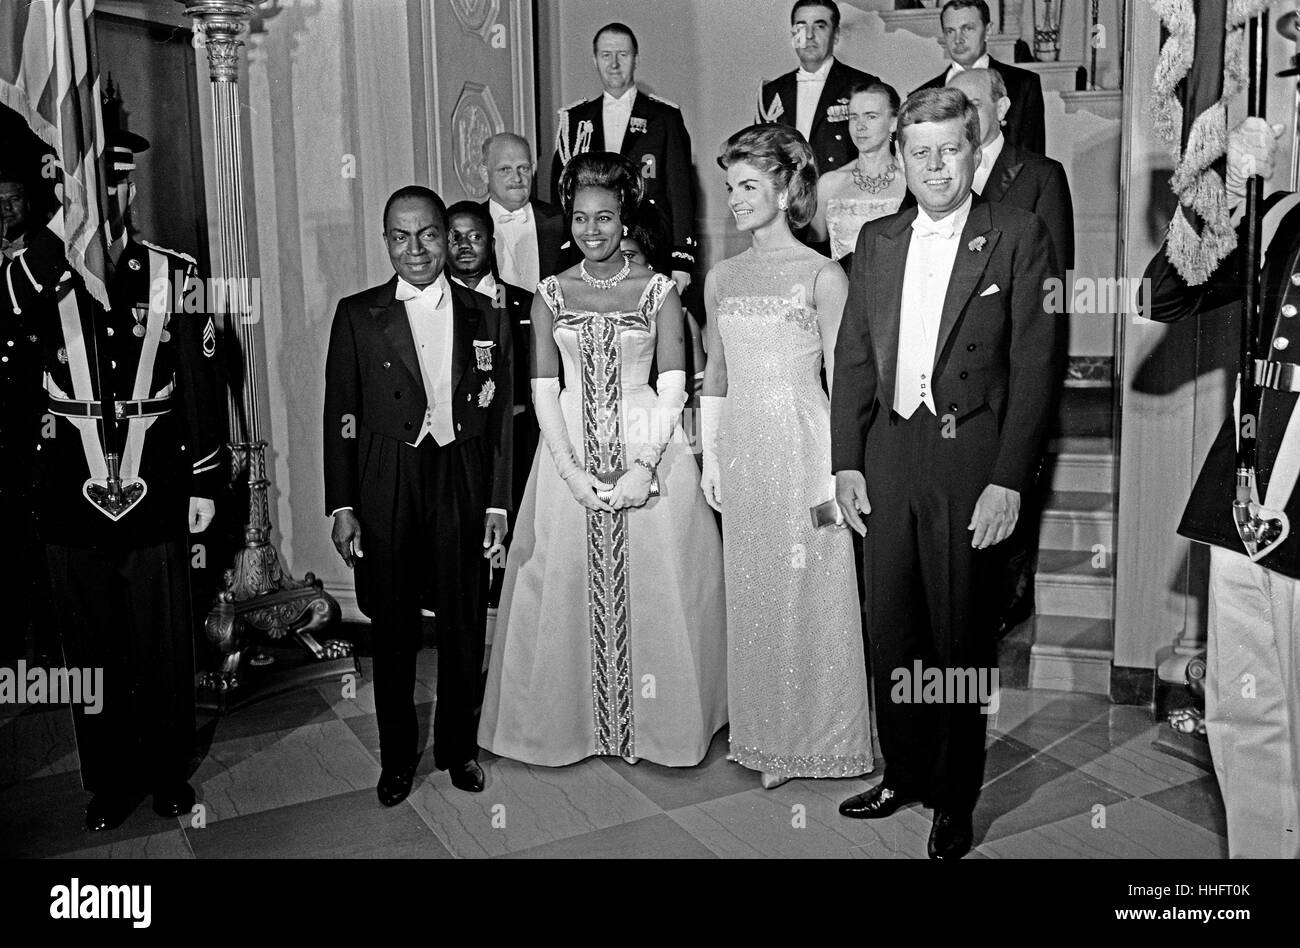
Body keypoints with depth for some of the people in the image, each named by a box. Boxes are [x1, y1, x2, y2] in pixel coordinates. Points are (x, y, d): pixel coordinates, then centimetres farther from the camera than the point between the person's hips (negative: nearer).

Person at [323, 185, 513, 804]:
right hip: (386, 493, -1)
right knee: (392, 631, 9)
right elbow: (340, 417, 0)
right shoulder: (356, 316, 2)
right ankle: (397, 757, 27)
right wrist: (341, 507, -4)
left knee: (464, 628, 11)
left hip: (464, 491, 1)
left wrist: (498, 503, 1)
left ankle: (459, 747, 30)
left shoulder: (486, 318, 5)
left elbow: (501, 419, 5)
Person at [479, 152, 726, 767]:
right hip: (571, 450, 2)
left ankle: (655, 719, 20)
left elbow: (673, 386, -4)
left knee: (653, 584, 2)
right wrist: (571, 469, -10)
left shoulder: (658, 291, 0)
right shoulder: (550, 295, 6)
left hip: (648, 447, -2)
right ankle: (579, 719, 22)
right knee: (568, 581, 5)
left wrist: (645, 465, -15)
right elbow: (544, 390, 2)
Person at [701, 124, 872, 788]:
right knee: (751, 597, 11)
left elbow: (840, 381, -7)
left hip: (803, 446, -5)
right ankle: (765, 737, 26)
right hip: (741, 449, 5)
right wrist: (710, 458, 9)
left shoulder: (822, 275, -5)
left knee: (811, 593, 3)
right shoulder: (722, 278, 10)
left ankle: (819, 735, 21)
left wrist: (836, 472, -11)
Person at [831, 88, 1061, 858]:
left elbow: (1034, 366, -7)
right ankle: (905, 773, 31)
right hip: (888, 456, 4)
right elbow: (854, 357, 11)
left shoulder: (1019, 237, -2)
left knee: (961, 636, 6)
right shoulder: (876, 241, 12)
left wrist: (1009, 479, -13)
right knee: (891, 629, 12)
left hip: (971, 460, -4)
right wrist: (847, 462, 4)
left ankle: (955, 801, 24)